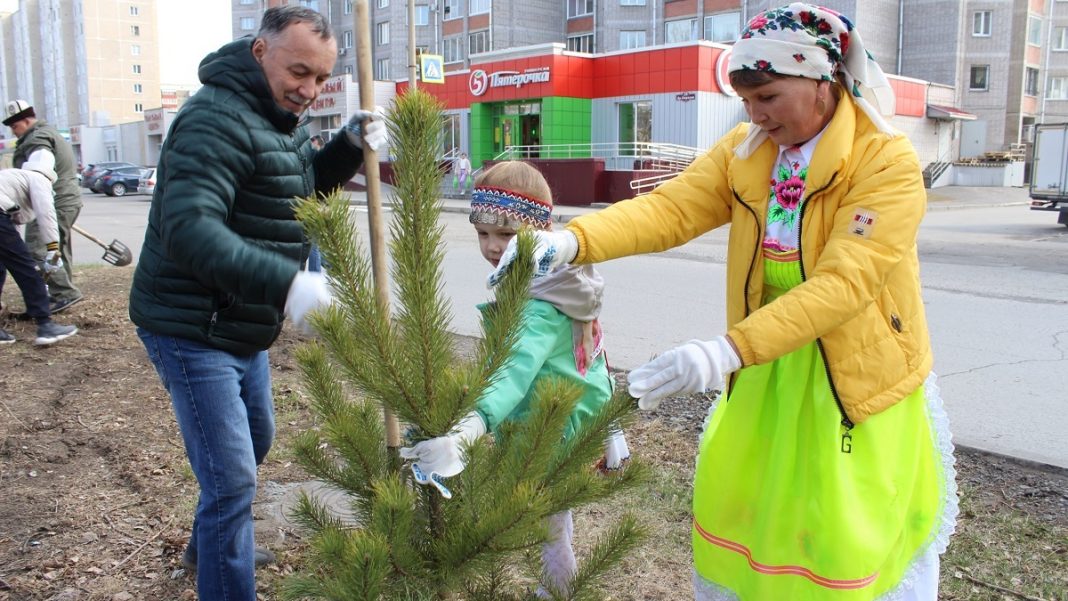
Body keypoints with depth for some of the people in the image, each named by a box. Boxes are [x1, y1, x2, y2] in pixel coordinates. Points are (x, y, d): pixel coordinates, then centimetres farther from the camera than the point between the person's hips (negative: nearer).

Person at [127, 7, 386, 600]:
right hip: (193, 332, -10)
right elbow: (190, 227, -36)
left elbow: (302, 188, 22)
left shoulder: (281, 119, 8)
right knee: (232, 479, -9)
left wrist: (350, 146, 2)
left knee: (256, 440, 27)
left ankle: (209, 545, 51)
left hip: (242, 327, 10)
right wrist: (285, 283, -48)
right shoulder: (219, 119, -23)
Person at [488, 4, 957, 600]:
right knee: (736, 505, 12)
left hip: (860, 384, -4)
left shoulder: (888, 161, -18)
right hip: (765, 377, 4)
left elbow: (843, 281, -29)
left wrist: (728, 350, -39)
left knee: (850, 547, 7)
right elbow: (669, 207, -16)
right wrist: (572, 241, -34)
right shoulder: (744, 149, -3)